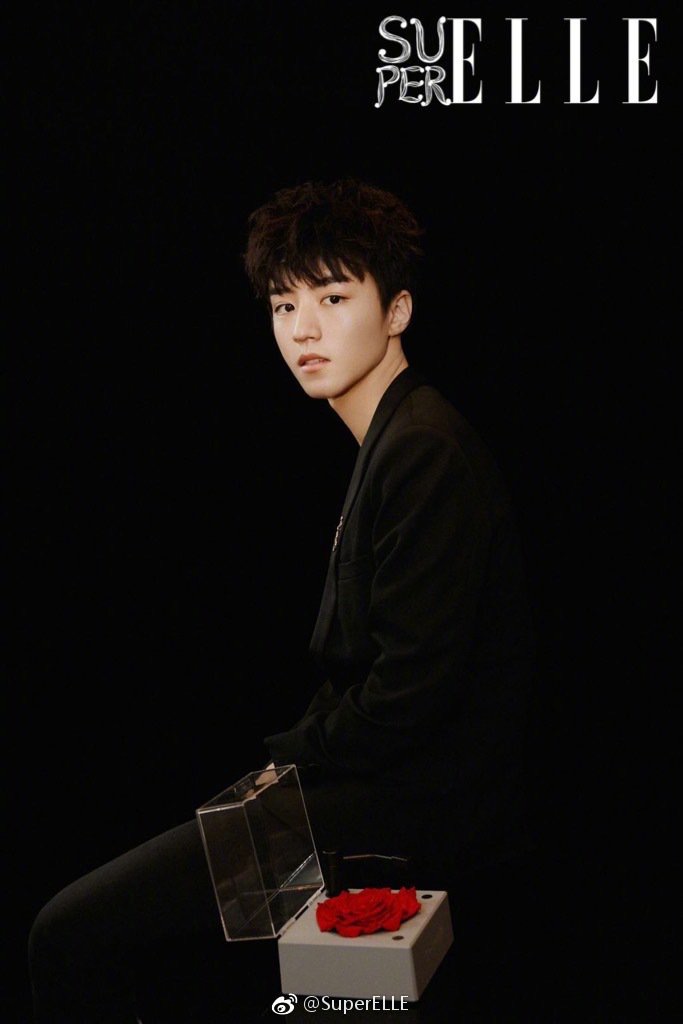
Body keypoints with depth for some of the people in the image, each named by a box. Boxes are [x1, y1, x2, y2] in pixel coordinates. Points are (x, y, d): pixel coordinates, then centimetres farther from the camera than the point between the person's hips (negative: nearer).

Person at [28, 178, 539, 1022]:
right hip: (386, 783, 11)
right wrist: (288, 762, 8)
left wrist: (282, 762, -9)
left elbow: (413, 687, -22)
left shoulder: (427, 452, -18)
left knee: (73, 935, -14)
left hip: (411, 811, -11)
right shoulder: (394, 444, 15)